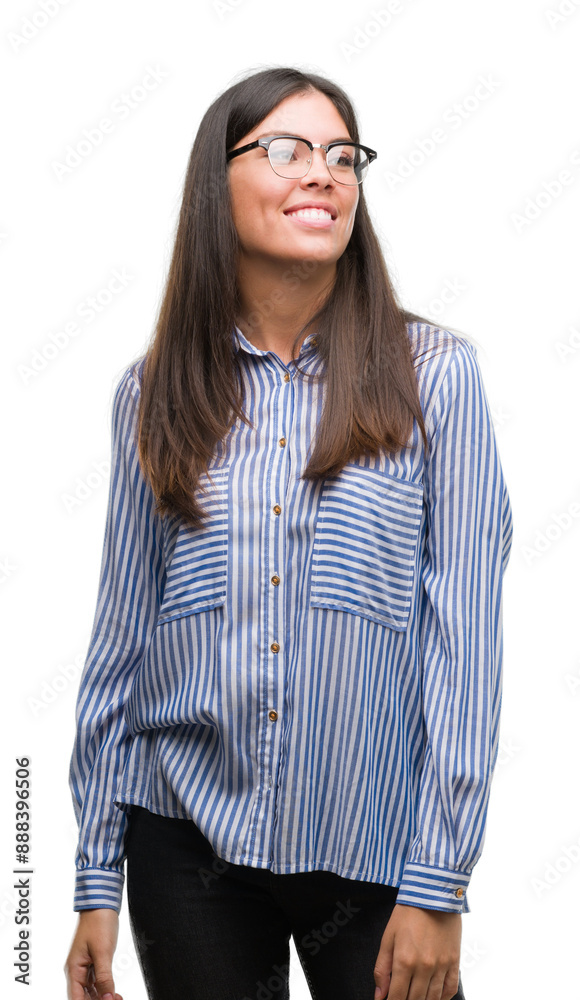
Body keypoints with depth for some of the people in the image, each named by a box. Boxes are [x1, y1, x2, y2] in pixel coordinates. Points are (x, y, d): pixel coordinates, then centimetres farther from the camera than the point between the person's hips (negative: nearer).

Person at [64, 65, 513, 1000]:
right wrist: (96, 879, 6)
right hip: (189, 835, 2)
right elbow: (122, 633, 6)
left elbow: (464, 633, -6)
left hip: (373, 845, -2)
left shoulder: (433, 372, -4)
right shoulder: (154, 391, 4)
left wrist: (438, 885, -10)